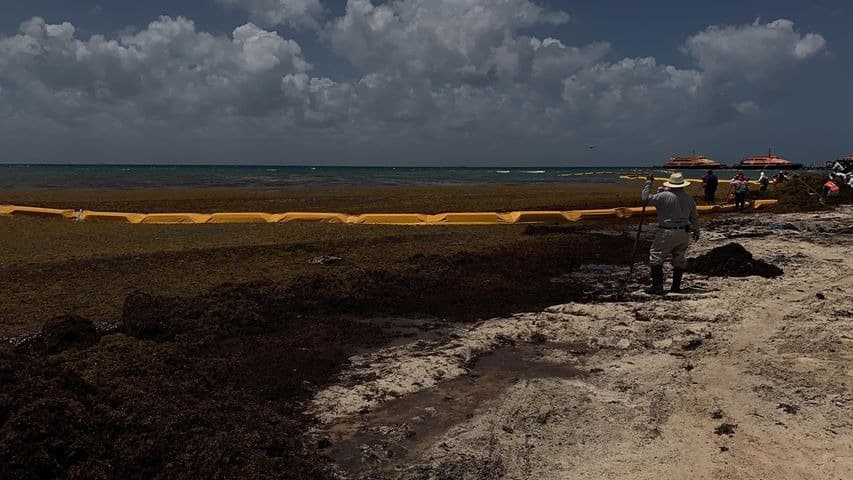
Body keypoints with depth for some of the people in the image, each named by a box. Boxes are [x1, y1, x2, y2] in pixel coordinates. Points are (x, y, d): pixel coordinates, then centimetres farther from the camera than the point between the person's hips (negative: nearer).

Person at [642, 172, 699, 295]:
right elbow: (694, 217, 15)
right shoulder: (689, 198, 7)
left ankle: (657, 287, -5)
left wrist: (648, 182, 2)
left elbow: (646, 198, -9)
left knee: (656, 259, 0)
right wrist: (696, 231, 30)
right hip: (684, 234, 6)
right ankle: (676, 287, 17)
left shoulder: (664, 196, -12)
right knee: (679, 260, 14)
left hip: (667, 233, -5)